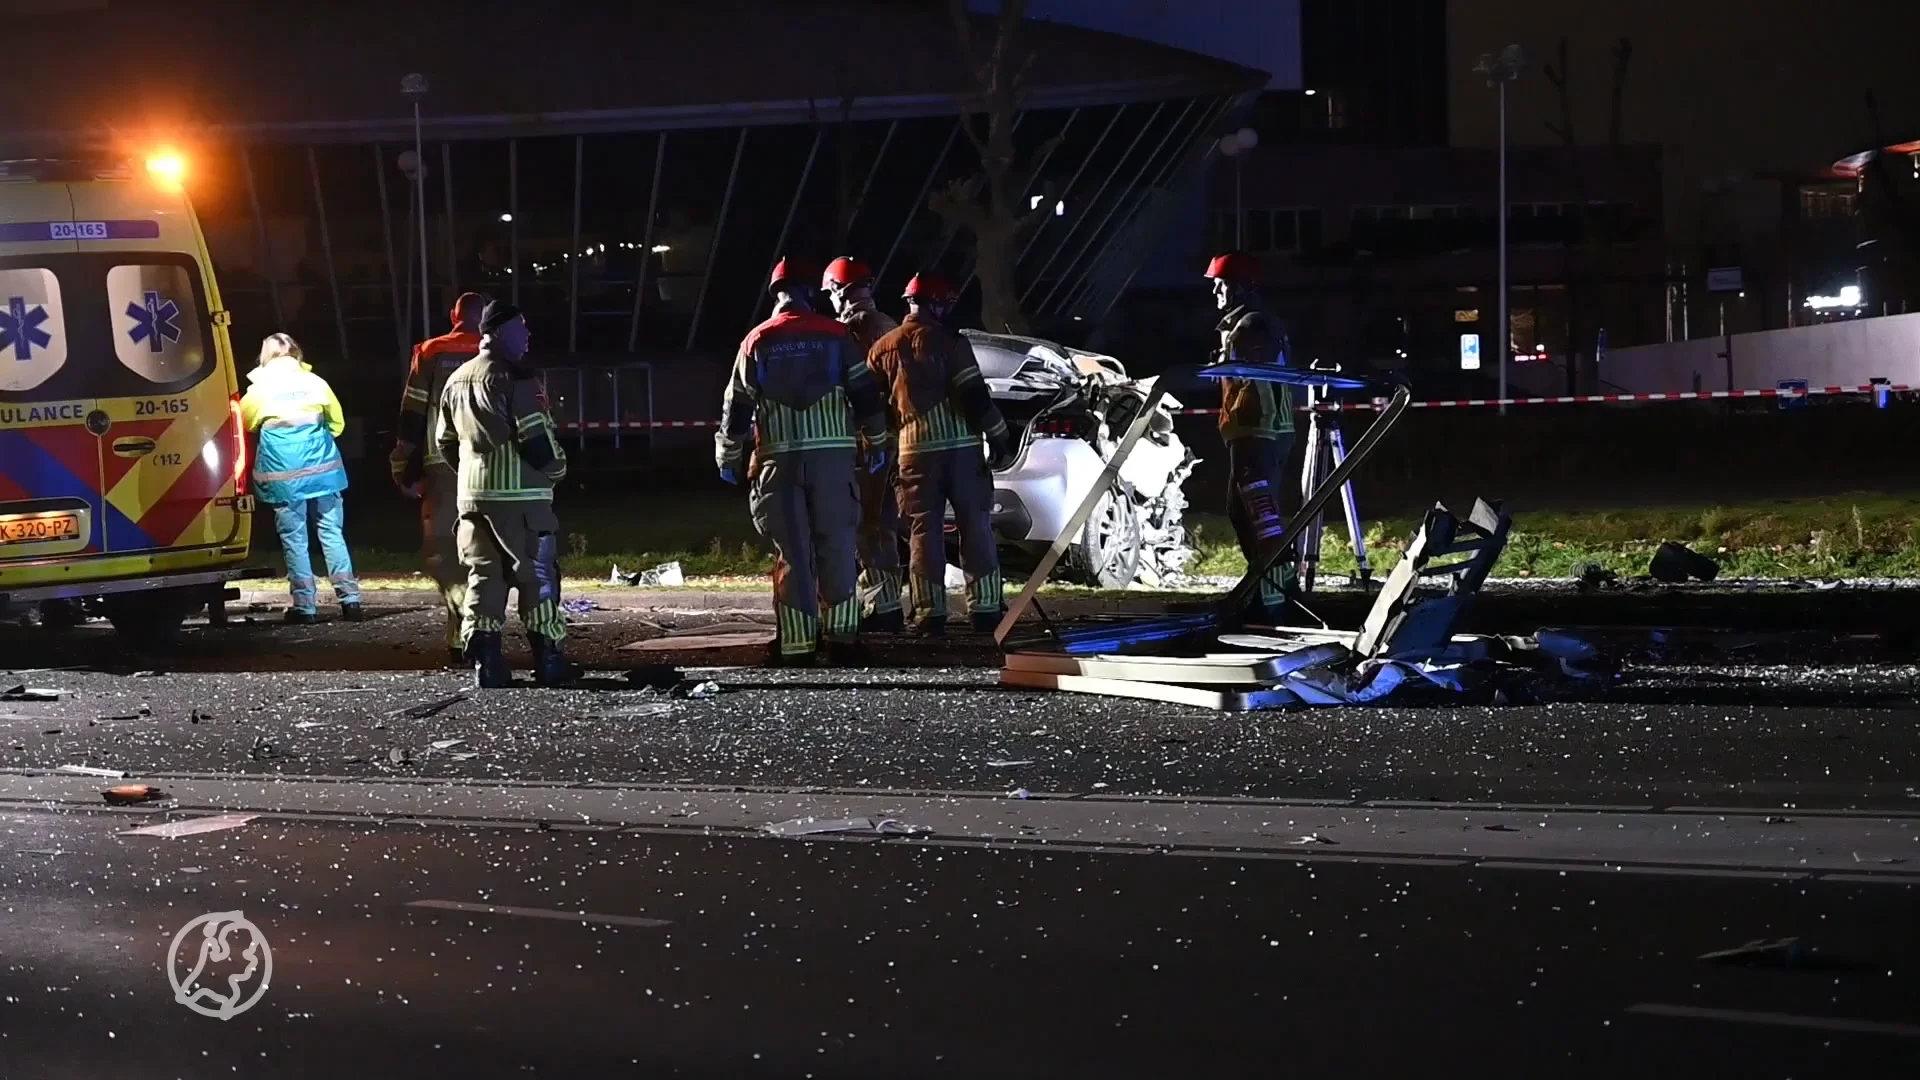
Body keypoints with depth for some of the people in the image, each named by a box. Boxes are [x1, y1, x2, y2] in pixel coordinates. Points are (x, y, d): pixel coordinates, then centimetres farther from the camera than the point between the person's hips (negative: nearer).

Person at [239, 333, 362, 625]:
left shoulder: (259, 389, -2)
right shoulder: (315, 382, 4)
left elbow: (244, 425, 9)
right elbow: (337, 423, 14)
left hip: (283, 476, -2)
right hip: (322, 469, 2)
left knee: (294, 538, 4)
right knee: (332, 533, 7)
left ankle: (305, 605, 3)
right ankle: (349, 599, 3)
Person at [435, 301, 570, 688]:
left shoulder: (456, 380, 14)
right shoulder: (515, 377, -11)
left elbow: (446, 441, 19)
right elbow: (536, 435, -15)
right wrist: (556, 468, 3)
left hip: (472, 495, 7)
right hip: (519, 494, -7)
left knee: (482, 576, 8)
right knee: (537, 576, 0)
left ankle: (484, 661, 1)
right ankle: (548, 661, 0)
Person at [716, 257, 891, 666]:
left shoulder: (757, 341, 6)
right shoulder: (835, 335, 3)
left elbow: (737, 404, 8)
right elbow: (866, 393, 4)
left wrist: (728, 456, 18)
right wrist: (878, 442, 16)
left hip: (780, 459, 1)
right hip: (833, 455, -1)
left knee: (792, 551, 2)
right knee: (836, 545, 8)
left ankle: (798, 643, -1)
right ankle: (841, 633, 8)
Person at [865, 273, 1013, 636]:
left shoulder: (882, 349, 8)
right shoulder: (949, 342, -4)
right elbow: (974, 395, -10)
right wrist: (998, 435, 0)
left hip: (915, 450, 3)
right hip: (960, 444, -3)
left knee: (925, 529, 5)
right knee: (975, 525, 4)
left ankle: (930, 613, 1)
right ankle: (984, 608, 4)